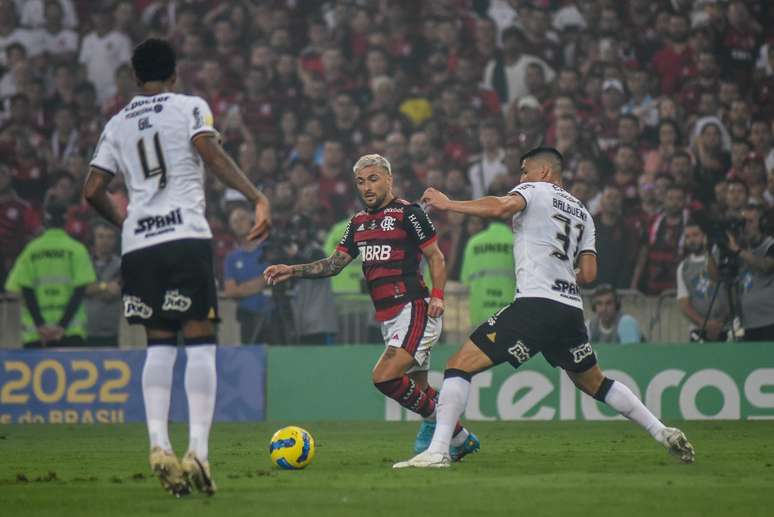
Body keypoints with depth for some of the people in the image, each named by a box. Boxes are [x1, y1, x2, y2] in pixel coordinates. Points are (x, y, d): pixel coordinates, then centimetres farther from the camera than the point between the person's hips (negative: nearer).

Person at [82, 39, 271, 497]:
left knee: (159, 344, 11)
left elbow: (93, 191, 14)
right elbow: (210, 151, -12)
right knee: (200, 342, -1)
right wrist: (258, 197, -16)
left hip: (138, 243, 4)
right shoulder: (190, 107, 6)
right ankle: (198, 451, -12)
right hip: (187, 235, -4)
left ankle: (159, 444, -6)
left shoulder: (117, 124, 17)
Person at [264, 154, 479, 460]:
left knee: (384, 377, -21)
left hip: (414, 311, -8)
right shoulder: (359, 222, 16)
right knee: (419, 390, 11)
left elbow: (436, 256, -5)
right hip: (388, 318, 8)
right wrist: (291, 271, 6)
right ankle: (460, 439, 24)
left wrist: (437, 296, -17)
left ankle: (436, 422, -3)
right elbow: (333, 264, 17)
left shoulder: (407, 213, -6)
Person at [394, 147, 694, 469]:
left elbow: (502, 207, -17)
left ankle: (437, 450, -19)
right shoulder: (582, 213, 24)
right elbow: (588, 274, 18)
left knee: (460, 365, -7)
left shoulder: (535, 190, 5)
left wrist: (447, 204, -9)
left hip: (535, 302, -7)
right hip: (572, 307, 7)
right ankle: (665, 434, 22)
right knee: (593, 382, 26)